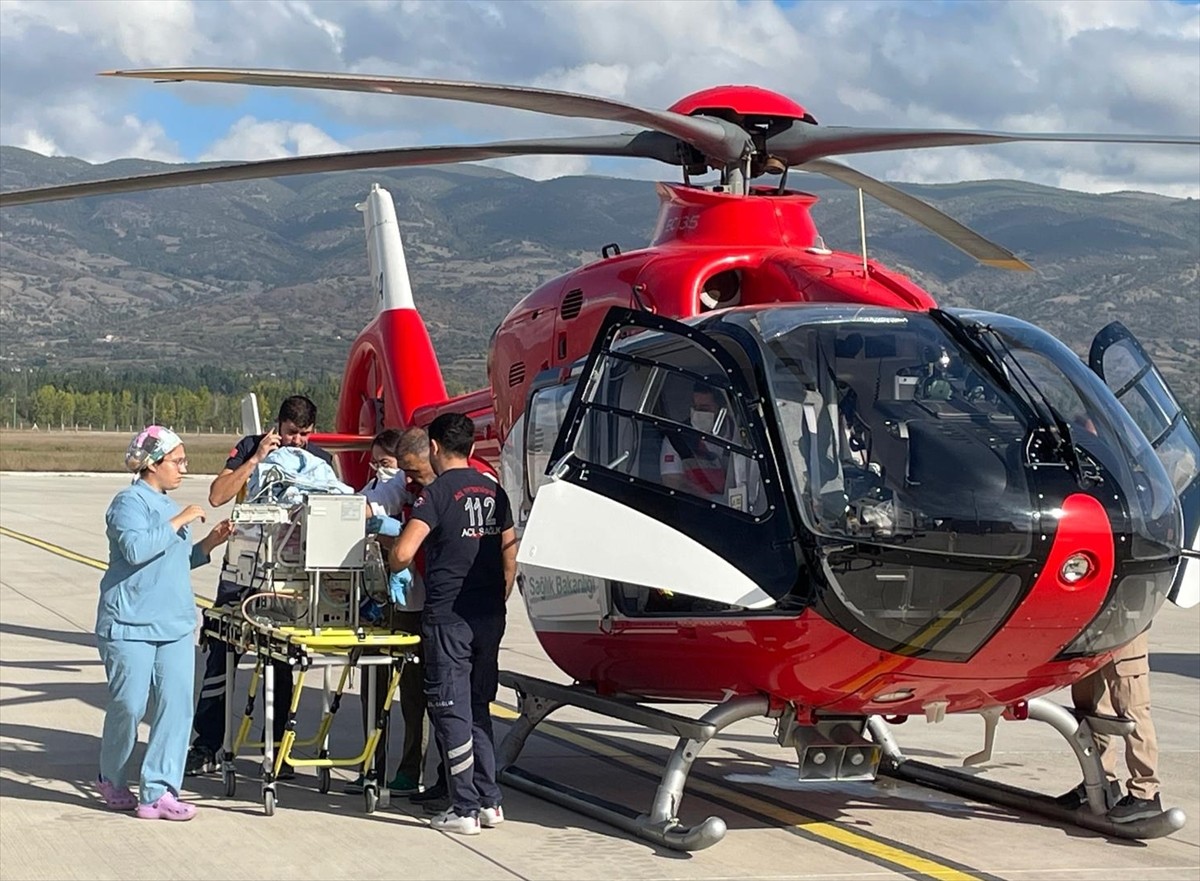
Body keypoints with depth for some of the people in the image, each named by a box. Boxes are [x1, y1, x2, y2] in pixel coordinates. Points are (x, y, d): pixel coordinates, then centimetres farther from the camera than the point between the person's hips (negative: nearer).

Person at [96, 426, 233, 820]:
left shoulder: (168, 506, 18)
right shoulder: (130, 502, -8)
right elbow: (136, 548, -25)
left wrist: (208, 544, 10)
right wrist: (178, 522, -20)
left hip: (175, 624, 8)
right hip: (130, 624, -8)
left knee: (176, 705, -2)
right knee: (128, 706, -2)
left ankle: (158, 792, 0)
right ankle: (112, 780, 21)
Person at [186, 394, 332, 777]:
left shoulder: (320, 461, 4)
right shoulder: (251, 447, -1)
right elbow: (217, 495, -12)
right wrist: (257, 458, -17)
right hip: (244, 562, -1)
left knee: (283, 659, 6)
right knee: (221, 652, -2)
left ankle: (277, 749, 15)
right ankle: (206, 747, 5)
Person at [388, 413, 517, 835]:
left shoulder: (437, 493, -11)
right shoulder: (494, 492, 9)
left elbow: (403, 552, -20)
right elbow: (510, 555, 13)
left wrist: (393, 566, 2)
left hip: (447, 615, -6)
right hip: (489, 617, 6)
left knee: (451, 710, -1)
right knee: (479, 707, 15)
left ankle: (464, 809, 0)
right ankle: (489, 801, 16)